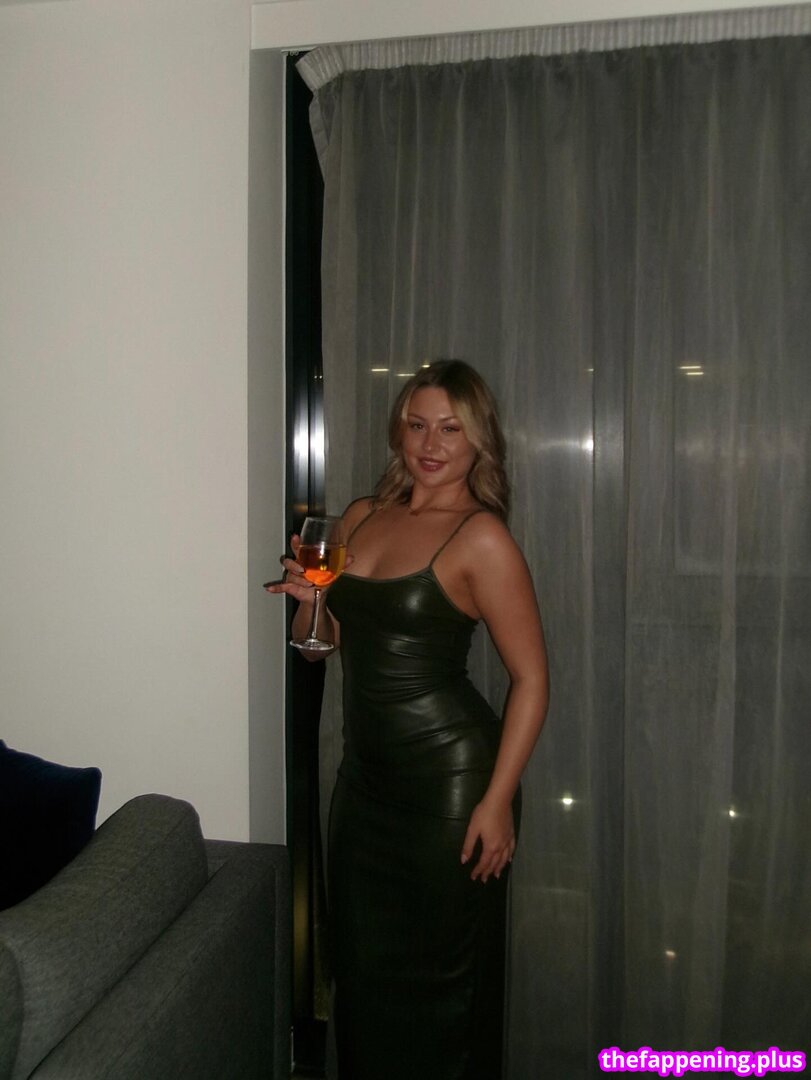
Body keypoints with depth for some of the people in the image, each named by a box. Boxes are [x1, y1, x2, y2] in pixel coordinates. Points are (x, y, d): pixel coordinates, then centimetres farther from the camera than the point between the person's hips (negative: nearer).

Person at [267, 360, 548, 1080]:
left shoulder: (481, 537, -12)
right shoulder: (362, 517, 7)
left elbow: (531, 679, -13)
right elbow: (325, 643, 15)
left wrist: (497, 801, -16)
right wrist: (308, 597, -6)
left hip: (450, 775, -6)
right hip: (366, 770, 6)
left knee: (438, 977, 10)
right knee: (360, 962, 19)